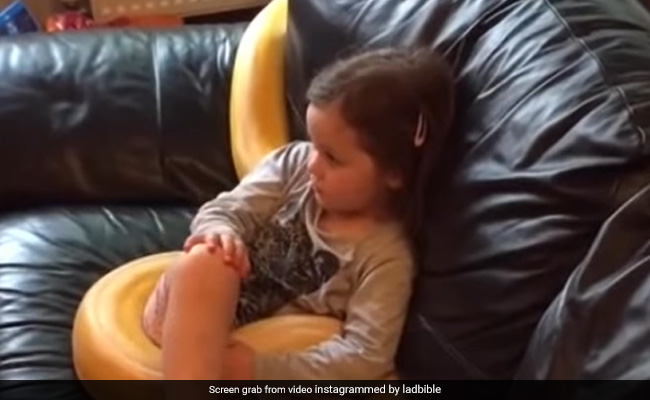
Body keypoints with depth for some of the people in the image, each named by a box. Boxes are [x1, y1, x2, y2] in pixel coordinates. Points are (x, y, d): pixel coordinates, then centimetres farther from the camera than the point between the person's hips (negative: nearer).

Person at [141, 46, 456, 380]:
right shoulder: (295, 163, -4)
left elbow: (366, 356, -23)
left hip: (256, 344, -2)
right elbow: (227, 210, -2)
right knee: (205, 263, -34)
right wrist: (220, 233, -29)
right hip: (184, 310, 2)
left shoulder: (387, 257, -15)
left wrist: (261, 369, -30)